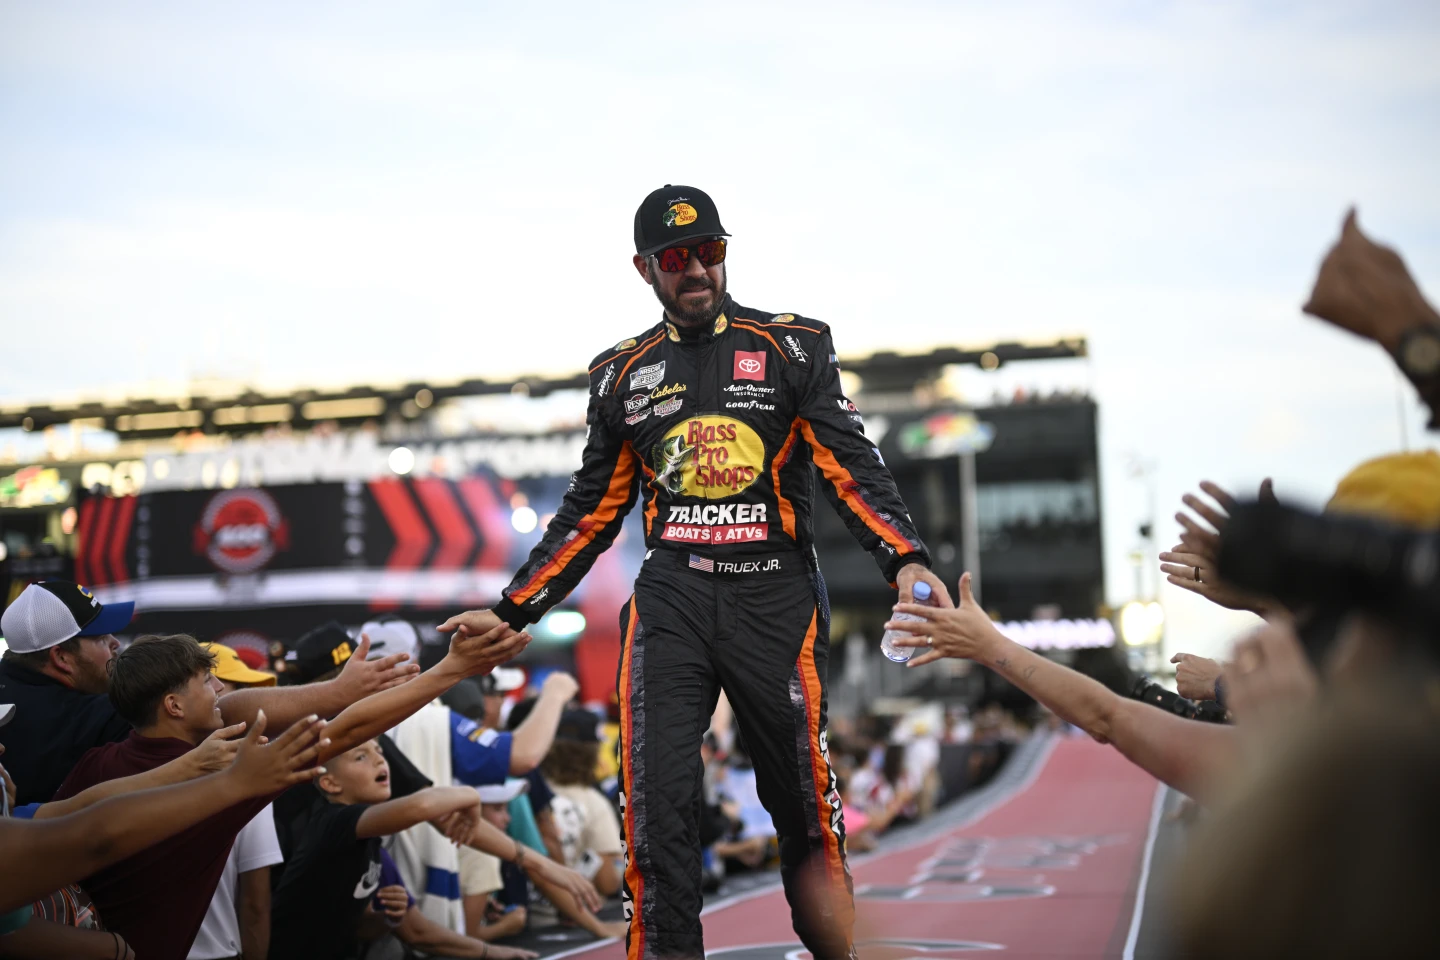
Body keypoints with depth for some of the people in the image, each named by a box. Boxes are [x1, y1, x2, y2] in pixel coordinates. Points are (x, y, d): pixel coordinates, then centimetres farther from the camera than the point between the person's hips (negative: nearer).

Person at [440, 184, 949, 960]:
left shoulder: (793, 347, 4)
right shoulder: (623, 374, 13)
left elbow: (853, 469, -4)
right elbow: (590, 513, 17)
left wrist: (906, 561, -21)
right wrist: (511, 612, 11)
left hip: (775, 600, -2)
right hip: (670, 603, 2)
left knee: (806, 810, 2)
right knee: (656, 813, -10)